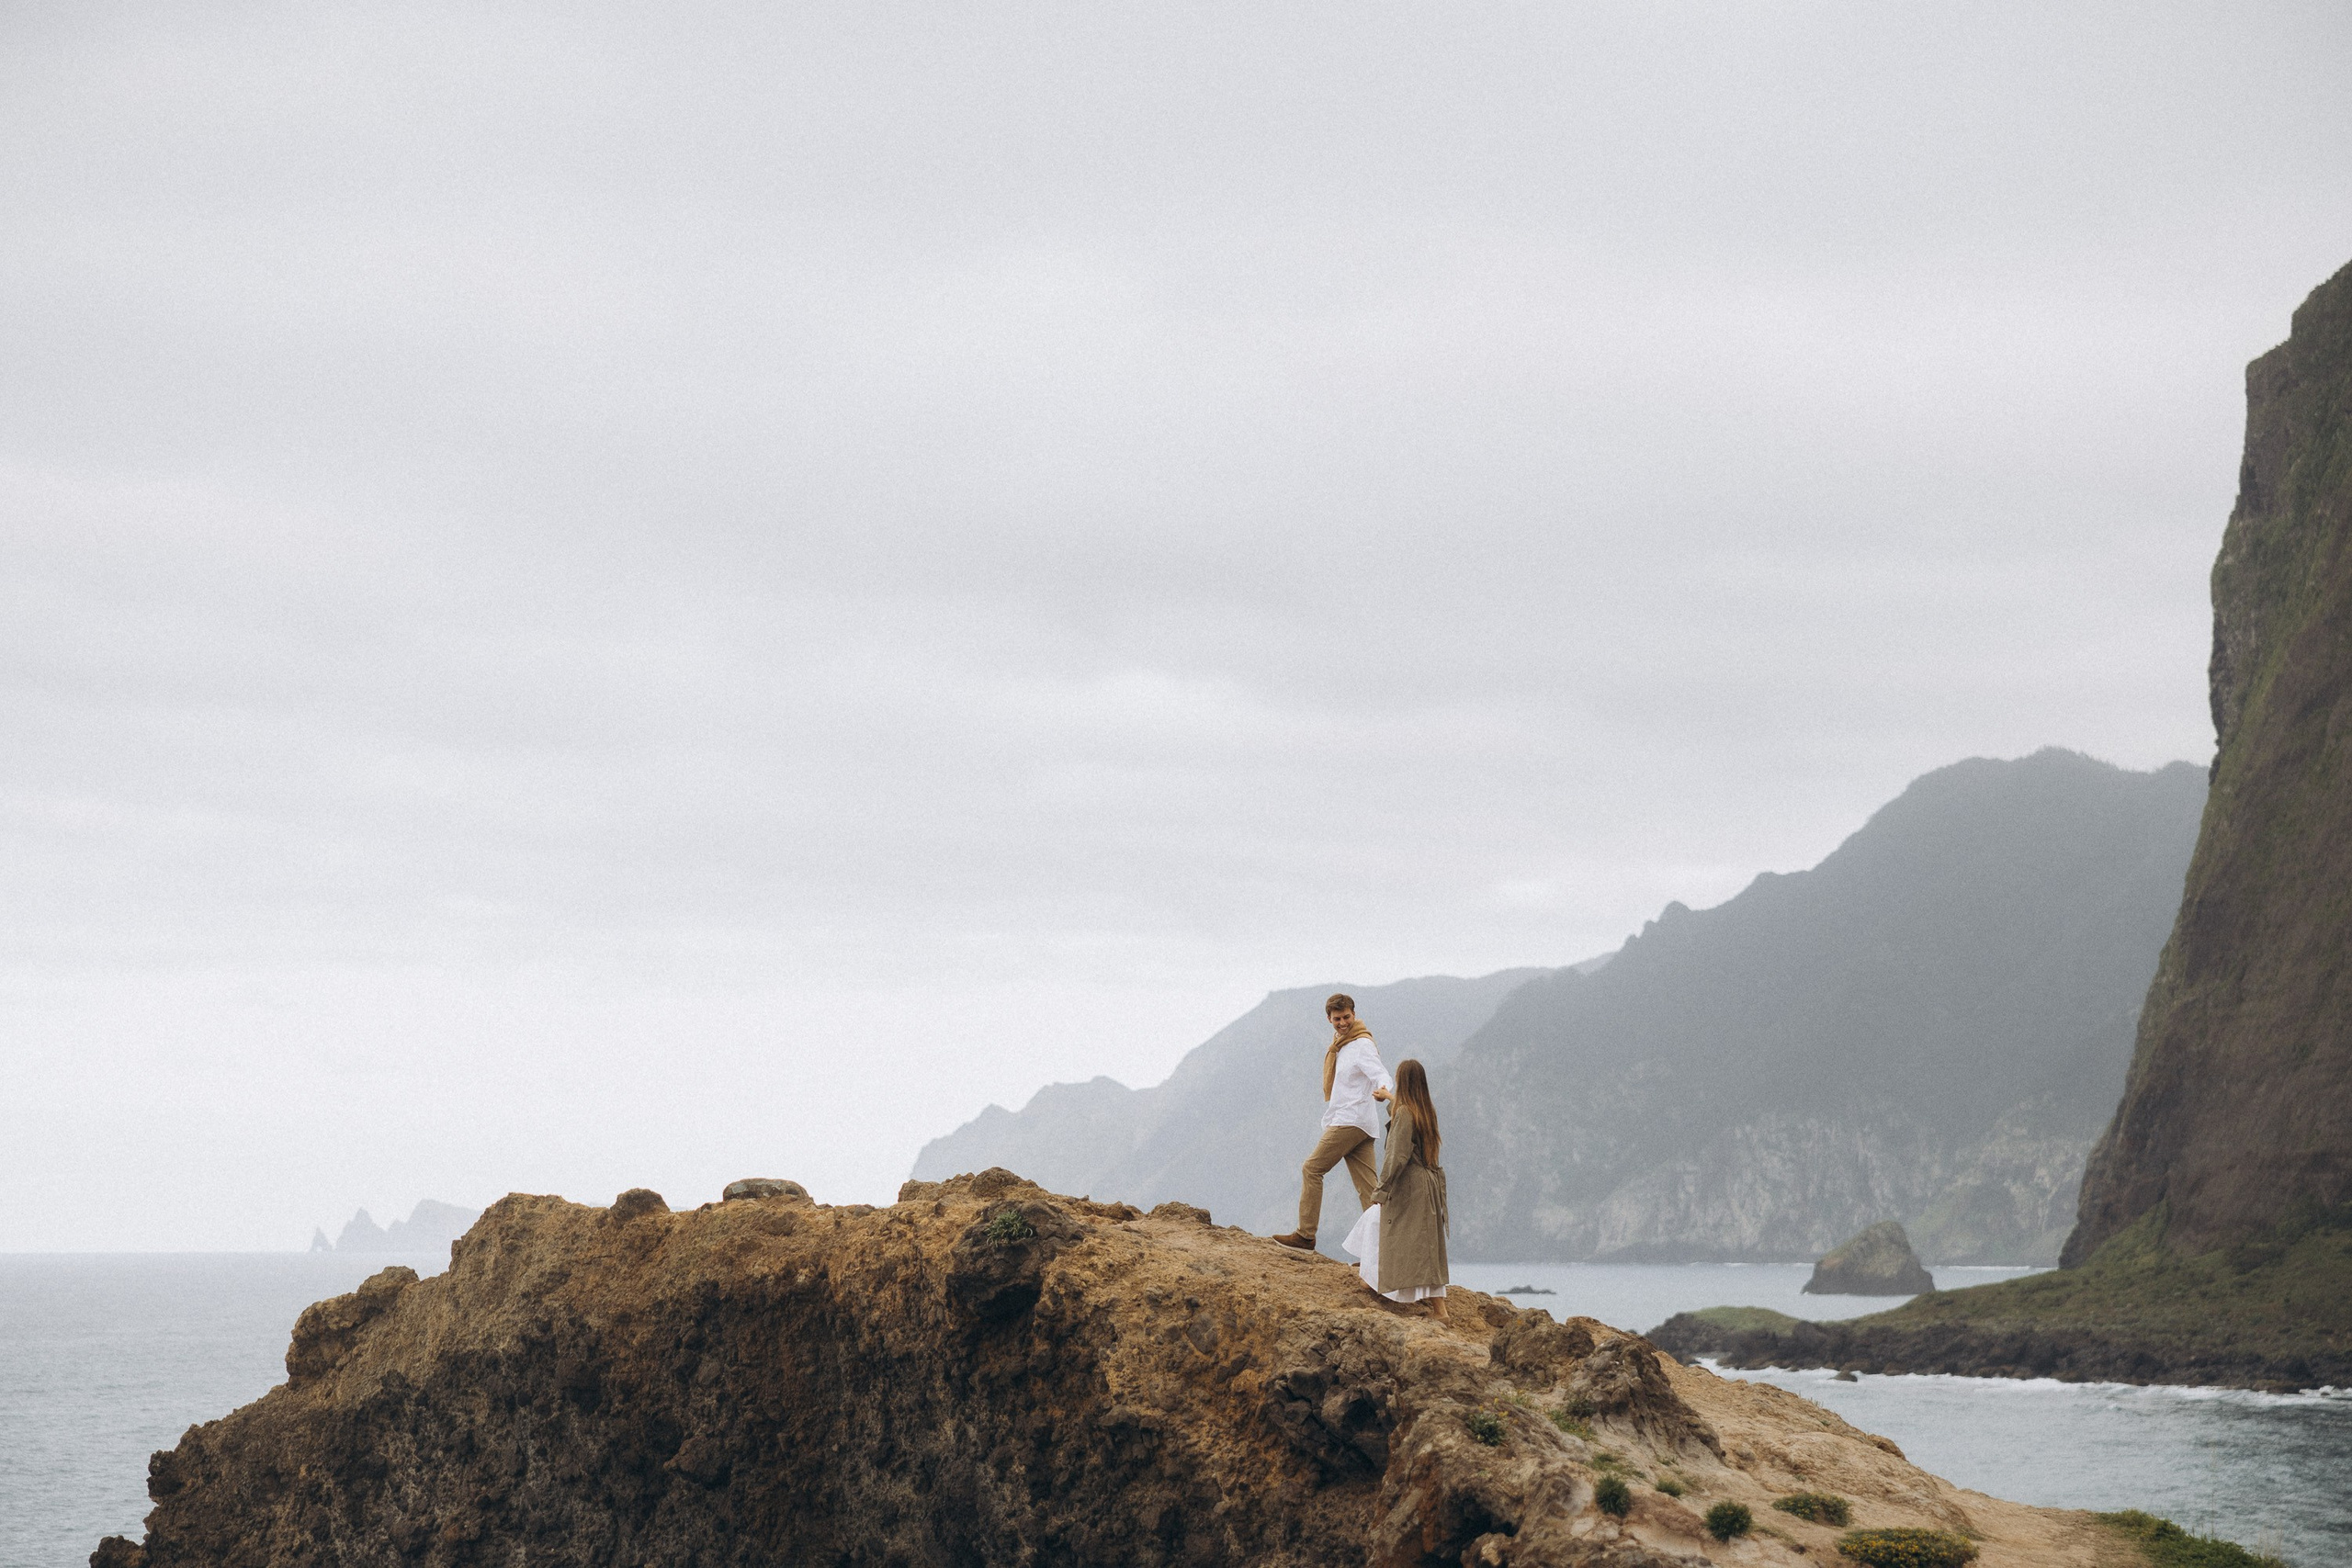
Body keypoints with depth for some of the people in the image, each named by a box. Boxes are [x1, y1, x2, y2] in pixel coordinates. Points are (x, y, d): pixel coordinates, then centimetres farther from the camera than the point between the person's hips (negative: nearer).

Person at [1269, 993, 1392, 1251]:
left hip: (1351, 1121, -9)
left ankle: (1306, 1234, -4)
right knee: (1366, 1185, 3)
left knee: (1311, 1169, -6)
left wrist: (1384, 1090, -47)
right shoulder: (1339, 1046, 21)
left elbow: (1380, 1075, -24)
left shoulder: (1362, 1045, -9)